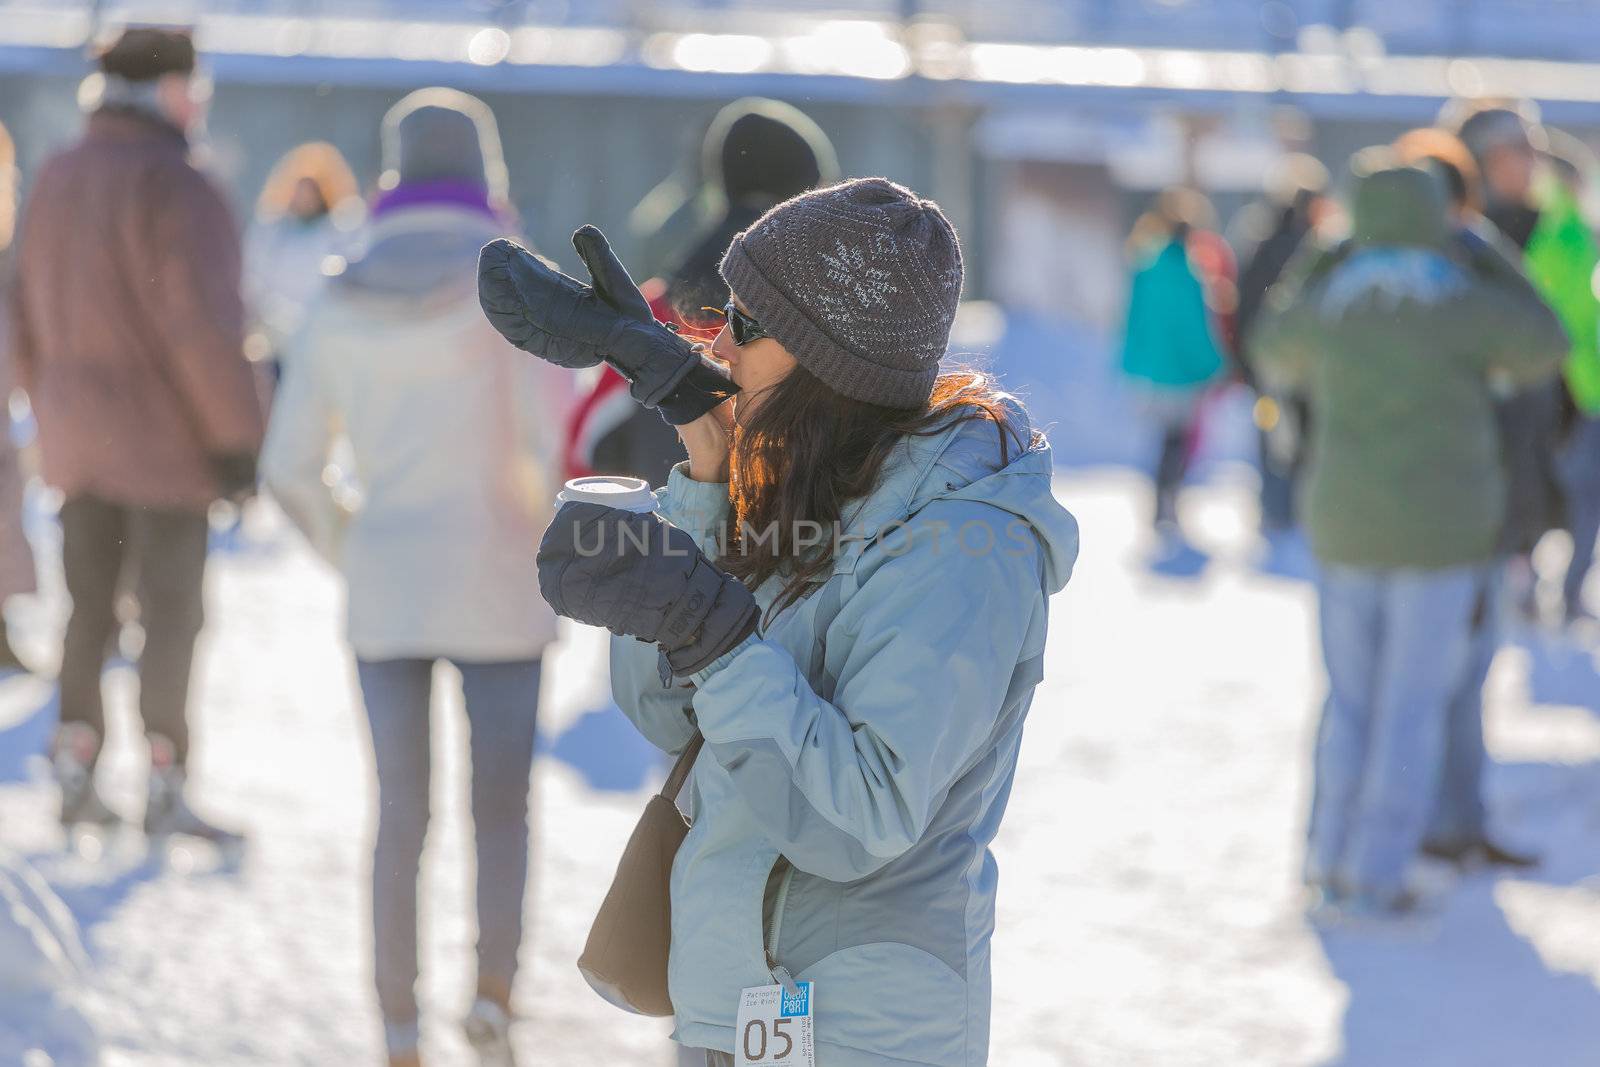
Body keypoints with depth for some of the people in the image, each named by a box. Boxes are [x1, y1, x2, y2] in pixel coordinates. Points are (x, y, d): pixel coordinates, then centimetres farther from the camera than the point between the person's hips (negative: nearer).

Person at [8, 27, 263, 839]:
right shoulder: (174, 187, -17)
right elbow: (202, 326, -21)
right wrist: (237, 442, -16)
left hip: (80, 430, 7)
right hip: (163, 437, -7)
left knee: (90, 611, 13)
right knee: (172, 616, -1)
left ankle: (75, 779, 14)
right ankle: (165, 795, 1)